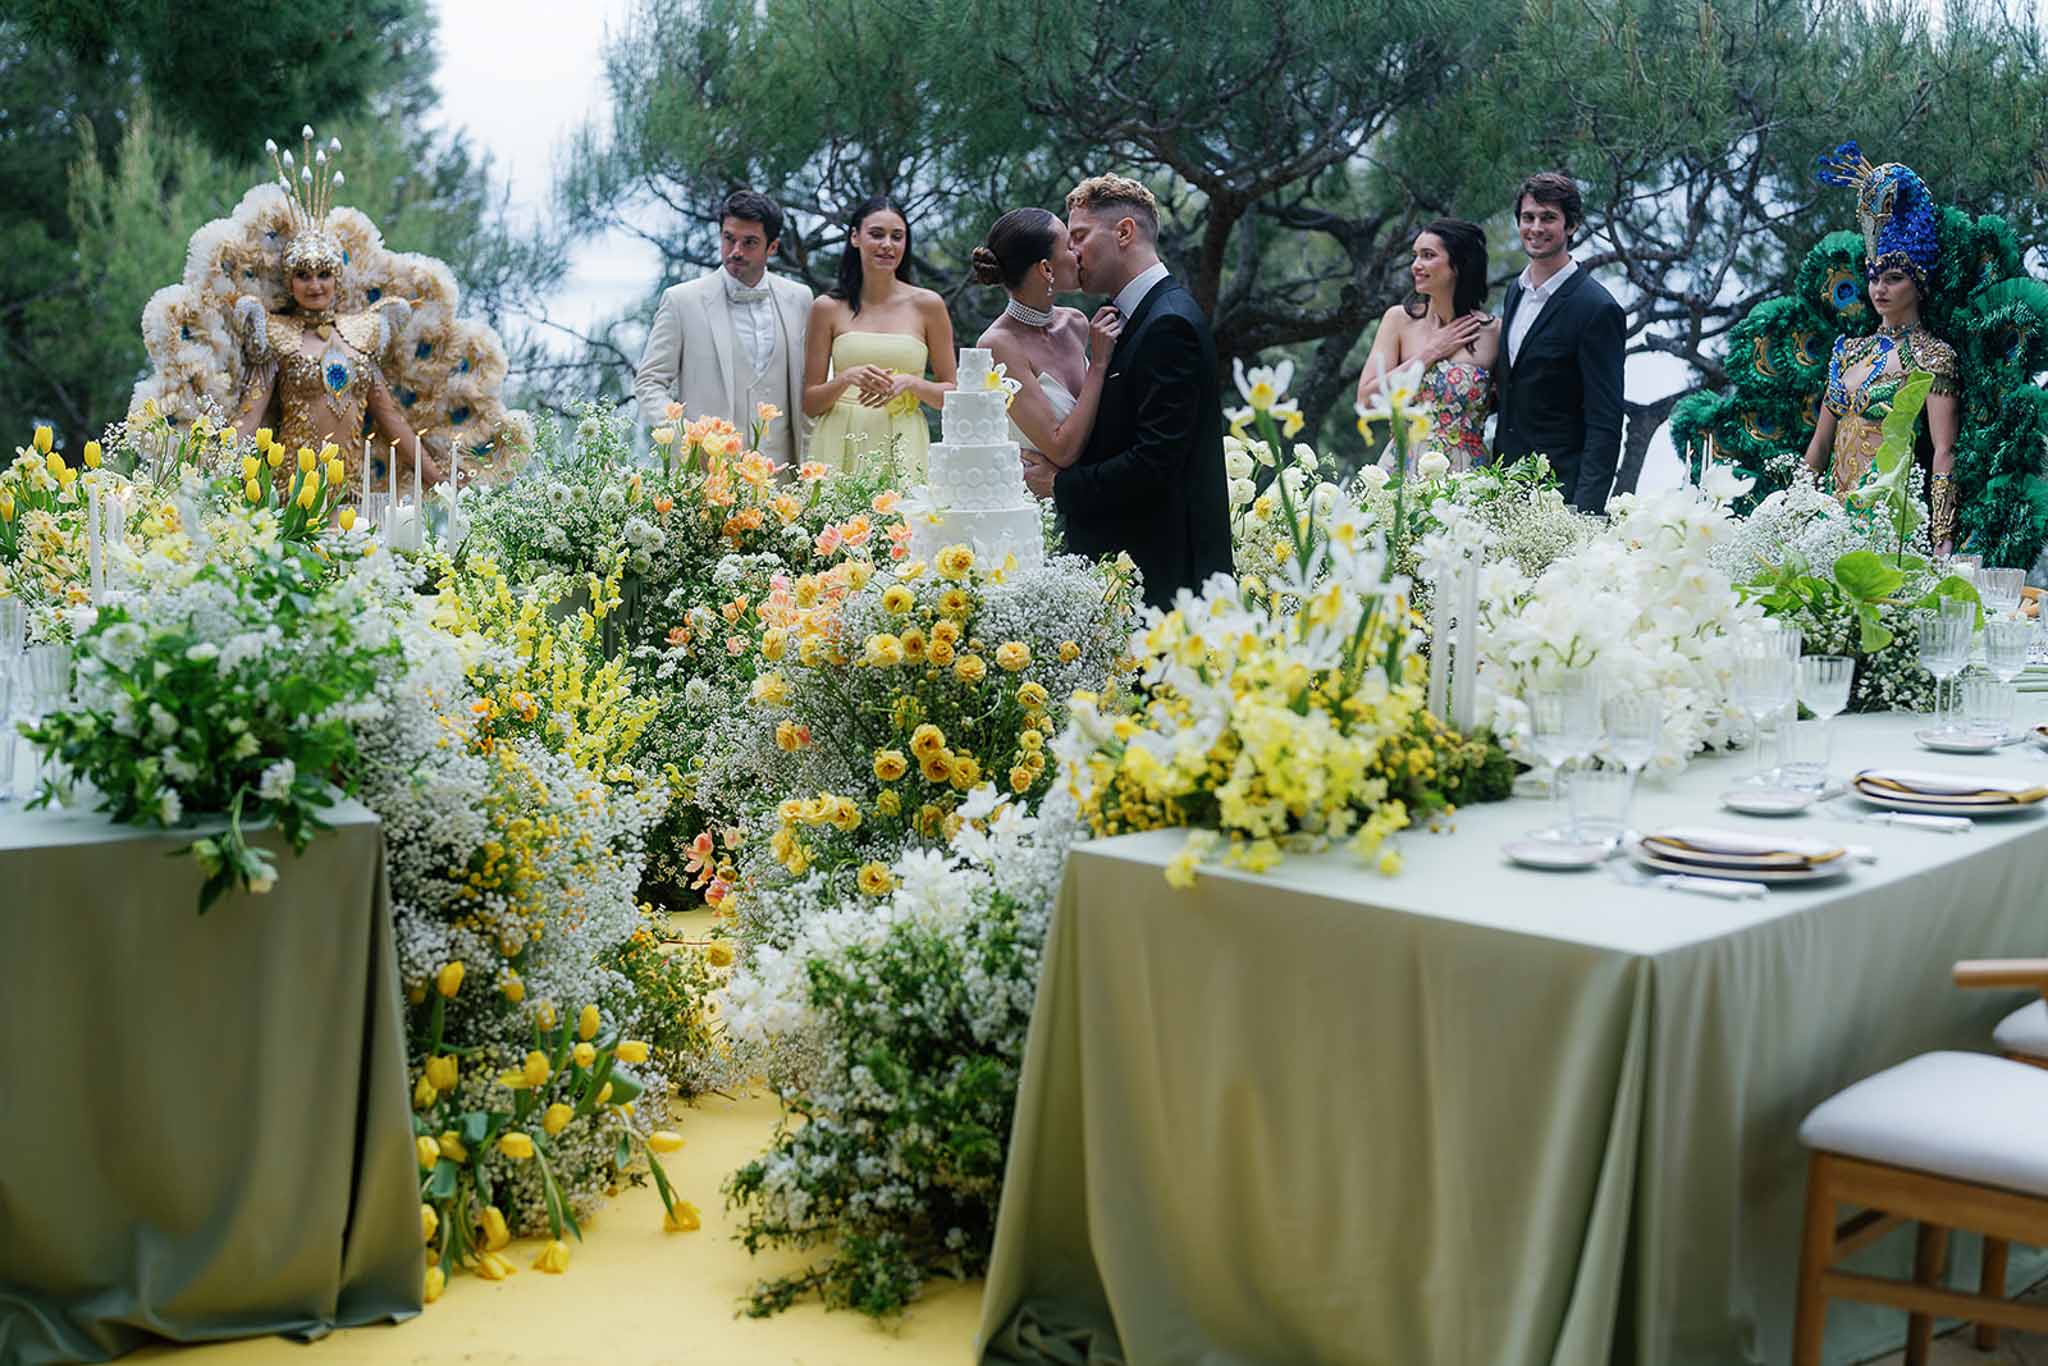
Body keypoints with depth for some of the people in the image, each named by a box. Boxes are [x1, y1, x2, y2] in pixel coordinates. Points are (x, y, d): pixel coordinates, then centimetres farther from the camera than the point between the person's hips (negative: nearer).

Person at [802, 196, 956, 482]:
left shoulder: (927, 305, 5)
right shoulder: (828, 308, 5)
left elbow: (951, 395, 7)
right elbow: (810, 404, 5)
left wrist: (908, 383, -9)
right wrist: (847, 378, -12)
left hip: (905, 448, 0)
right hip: (842, 448, 0)